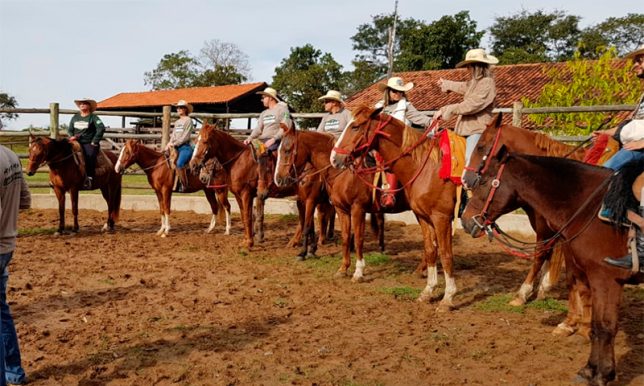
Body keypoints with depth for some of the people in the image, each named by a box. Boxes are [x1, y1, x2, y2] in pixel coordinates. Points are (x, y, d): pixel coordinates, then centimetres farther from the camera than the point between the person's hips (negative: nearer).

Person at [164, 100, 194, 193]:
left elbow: (185, 137, -10)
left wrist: (175, 144, -14)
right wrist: (169, 143, -2)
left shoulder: (188, 120, -2)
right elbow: (173, 135, 17)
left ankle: (184, 185, -22)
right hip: (176, 147, 9)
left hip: (185, 147, -9)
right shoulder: (177, 122, 21)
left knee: (179, 163, -32)